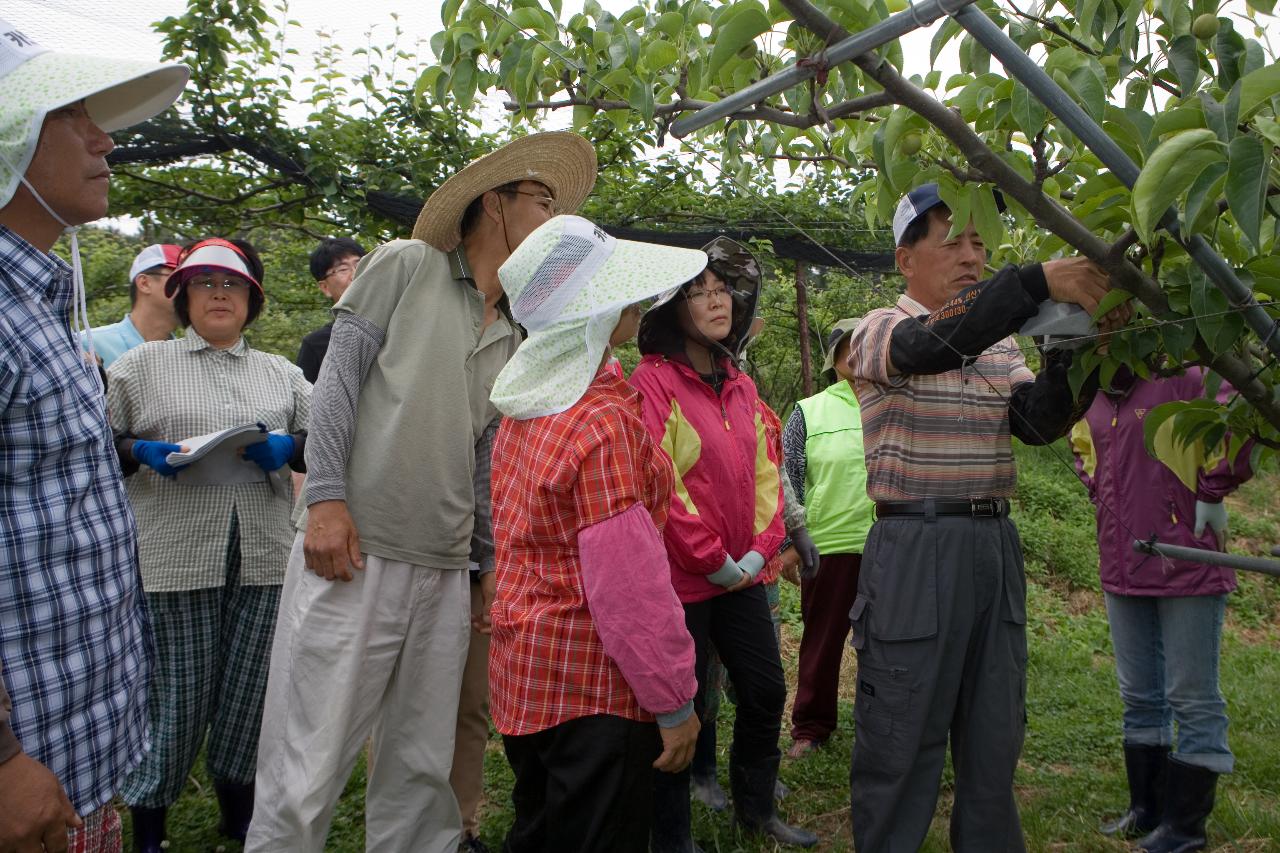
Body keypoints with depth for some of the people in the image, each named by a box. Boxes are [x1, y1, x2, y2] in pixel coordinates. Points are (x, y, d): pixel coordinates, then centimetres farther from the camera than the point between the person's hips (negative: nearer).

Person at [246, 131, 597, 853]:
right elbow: (339, 377, -2)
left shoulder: (515, 335, 19)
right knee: (308, 769, -4)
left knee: (423, 769, 10)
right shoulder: (408, 266, 5)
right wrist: (327, 497, -12)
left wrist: (497, 557, 17)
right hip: (357, 549, -5)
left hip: (445, 570, 6)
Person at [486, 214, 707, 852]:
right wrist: (674, 702, -15)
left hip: (522, 672, 9)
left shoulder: (522, 406, 6)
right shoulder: (604, 421, -22)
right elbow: (627, 581, -23)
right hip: (594, 685, -9)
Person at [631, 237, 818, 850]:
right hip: (682, 580, -7)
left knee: (767, 692, 16)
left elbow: (766, 471, 11)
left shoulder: (741, 386, 11)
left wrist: (760, 551, -2)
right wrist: (714, 562, -15)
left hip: (744, 575, 7)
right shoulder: (653, 381, -13)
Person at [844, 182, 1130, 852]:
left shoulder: (1000, 343, 14)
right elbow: (935, 345, -27)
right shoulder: (878, 332, -4)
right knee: (902, 741, 2)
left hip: (996, 545, 6)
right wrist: (1039, 281, -37)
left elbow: (1038, 422, -1)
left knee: (995, 737, 15)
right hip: (914, 550, -6)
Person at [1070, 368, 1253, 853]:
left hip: (1188, 570, -7)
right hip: (1122, 572, 7)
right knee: (1140, 697, 17)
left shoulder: (1186, 378, -13)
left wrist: (1210, 494, -16)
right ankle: (1147, 809, 31)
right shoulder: (1094, 399, 9)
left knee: (1192, 699, 3)